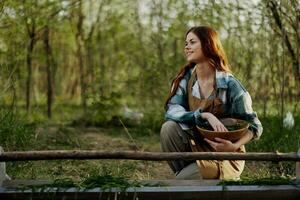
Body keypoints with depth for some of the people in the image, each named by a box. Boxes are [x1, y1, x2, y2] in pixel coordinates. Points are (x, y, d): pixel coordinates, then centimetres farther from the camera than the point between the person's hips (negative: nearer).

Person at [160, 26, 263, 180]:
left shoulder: (229, 85, -15)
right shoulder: (185, 78, -3)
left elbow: (255, 127, -10)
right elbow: (171, 110, -18)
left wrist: (233, 146, -29)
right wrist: (205, 115, -33)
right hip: (196, 147, 4)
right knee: (169, 128, -25)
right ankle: (186, 173, -7)